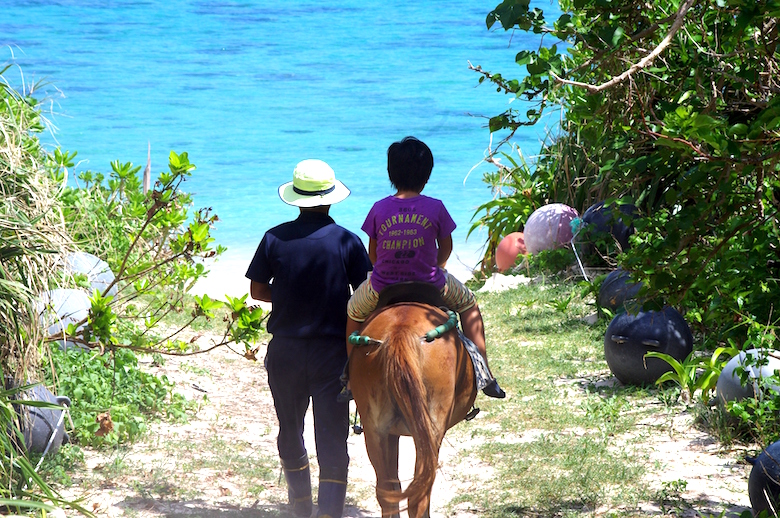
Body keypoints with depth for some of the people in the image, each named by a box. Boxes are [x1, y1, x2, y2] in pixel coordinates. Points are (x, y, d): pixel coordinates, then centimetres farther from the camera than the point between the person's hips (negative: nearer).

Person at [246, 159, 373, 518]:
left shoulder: (275, 238, -4)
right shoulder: (347, 242, -8)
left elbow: (257, 290, 3)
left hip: (284, 350, 2)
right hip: (332, 352, -2)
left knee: (290, 431, 20)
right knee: (332, 437, -1)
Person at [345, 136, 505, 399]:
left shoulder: (379, 209, -7)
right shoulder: (435, 208, -10)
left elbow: (372, 254, 3)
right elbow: (446, 248, 3)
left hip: (382, 287, 1)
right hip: (429, 284, -1)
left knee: (354, 311, 33)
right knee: (468, 302, 28)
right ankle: (483, 374, 25)